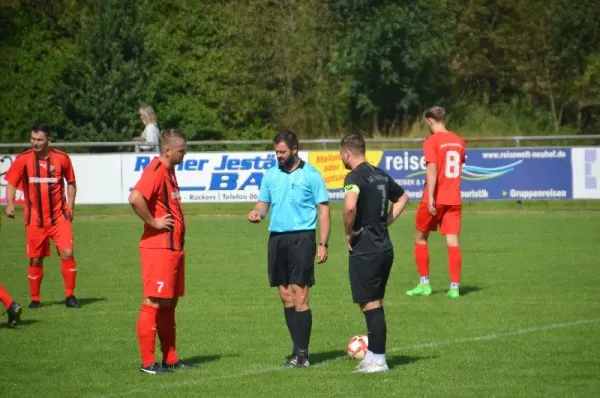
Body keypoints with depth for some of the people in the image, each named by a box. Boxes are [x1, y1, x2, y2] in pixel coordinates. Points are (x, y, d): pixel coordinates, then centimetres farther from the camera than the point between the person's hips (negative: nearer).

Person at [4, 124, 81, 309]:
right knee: (35, 259, 5)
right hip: (34, 219, 0)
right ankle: (35, 299, 19)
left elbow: (71, 183, 12)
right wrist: (10, 203, -17)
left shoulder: (62, 158, -1)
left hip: (59, 216, 0)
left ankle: (70, 296, -1)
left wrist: (70, 207, 4)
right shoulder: (23, 160, -3)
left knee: (67, 252, -12)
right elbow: (11, 183, 0)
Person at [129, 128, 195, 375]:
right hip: (158, 248, -10)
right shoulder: (156, 171, -15)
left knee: (169, 303, 13)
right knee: (154, 303, -7)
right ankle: (147, 362, -4)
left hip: (174, 247, 10)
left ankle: (170, 359, 19)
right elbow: (135, 198, -32)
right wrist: (153, 222, -21)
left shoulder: (169, 171, 15)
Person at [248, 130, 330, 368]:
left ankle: (302, 353, -7)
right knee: (285, 296, 6)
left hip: (301, 237, -5)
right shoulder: (271, 175, 12)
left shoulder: (311, 175, -3)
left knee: (299, 295, -9)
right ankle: (298, 350, 13)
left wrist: (323, 244, -9)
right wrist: (257, 213, -8)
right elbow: (263, 202, 17)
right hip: (277, 237, 5)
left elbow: (323, 210, -3)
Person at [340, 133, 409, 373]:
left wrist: (349, 232, -17)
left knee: (370, 305, -2)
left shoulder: (354, 177, -14)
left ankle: (377, 360, 1)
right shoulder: (381, 175, 12)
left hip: (365, 251, -8)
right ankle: (373, 355, 21)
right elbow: (402, 197, 29)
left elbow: (350, 207, -34)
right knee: (375, 304, 15)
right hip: (384, 247, 8)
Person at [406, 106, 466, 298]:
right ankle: (454, 287, -6)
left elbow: (432, 169, -19)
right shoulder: (459, 141, 10)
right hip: (454, 199, 5)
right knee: (452, 242, 1)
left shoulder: (432, 141, -9)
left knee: (420, 238, 12)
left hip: (435, 199, -5)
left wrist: (430, 197, -22)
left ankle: (424, 284, 12)